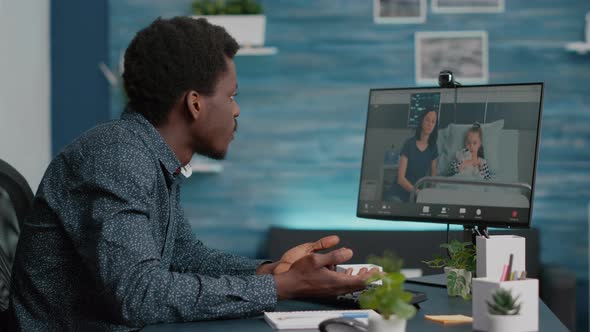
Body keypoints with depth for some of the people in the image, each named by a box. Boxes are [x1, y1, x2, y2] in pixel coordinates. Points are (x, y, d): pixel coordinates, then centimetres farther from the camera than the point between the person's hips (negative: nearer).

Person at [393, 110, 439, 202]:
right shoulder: (409, 144, -9)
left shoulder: (433, 147, 6)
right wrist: (416, 191, -28)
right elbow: (401, 178, -14)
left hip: (420, 196, 5)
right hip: (402, 194, -5)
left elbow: (433, 175, 13)